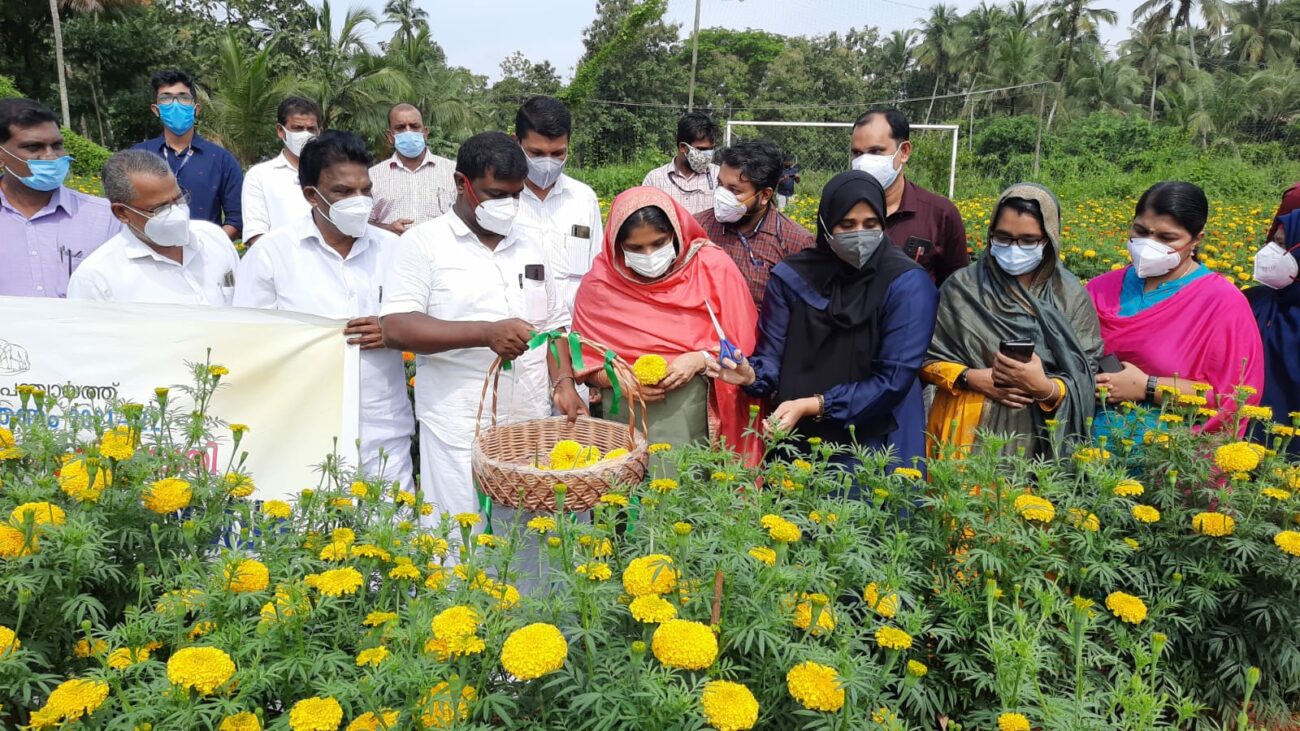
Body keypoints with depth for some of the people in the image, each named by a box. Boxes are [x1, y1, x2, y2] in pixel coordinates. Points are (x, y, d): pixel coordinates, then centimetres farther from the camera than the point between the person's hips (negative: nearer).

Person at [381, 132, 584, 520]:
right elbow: (396, 328, -13)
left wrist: (563, 382, 1)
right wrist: (486, 333, -21)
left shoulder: (529, 246, 15)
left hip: (532, 425, 5)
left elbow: (553, 324, 19)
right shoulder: (423, 243, -2)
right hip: (460, 432, -4)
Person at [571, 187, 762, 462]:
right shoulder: (600, 283, 0)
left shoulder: (714, 268, -4)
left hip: (700, 419, -1)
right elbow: (585, 361, 5)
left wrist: (701, 360, -16)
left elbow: (743, 347, 0)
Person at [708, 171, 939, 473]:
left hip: (876, 446, -2)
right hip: (797, 442, 3)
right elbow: (773, 357, -2)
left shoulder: (907, 283, -12)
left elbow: (894, 379, -15)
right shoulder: (791, 277, -3)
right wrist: (752, 375, -25)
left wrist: (813, 406, -22)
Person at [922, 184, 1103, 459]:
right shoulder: (963, 287, -1)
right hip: (968, 436, 0)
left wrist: (1045, 388, -21)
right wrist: (974, 378, -15)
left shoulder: (1072, 298, 1)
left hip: (1039, 441, 1)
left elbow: (1085, 384, -1)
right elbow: (928, 358, 2)